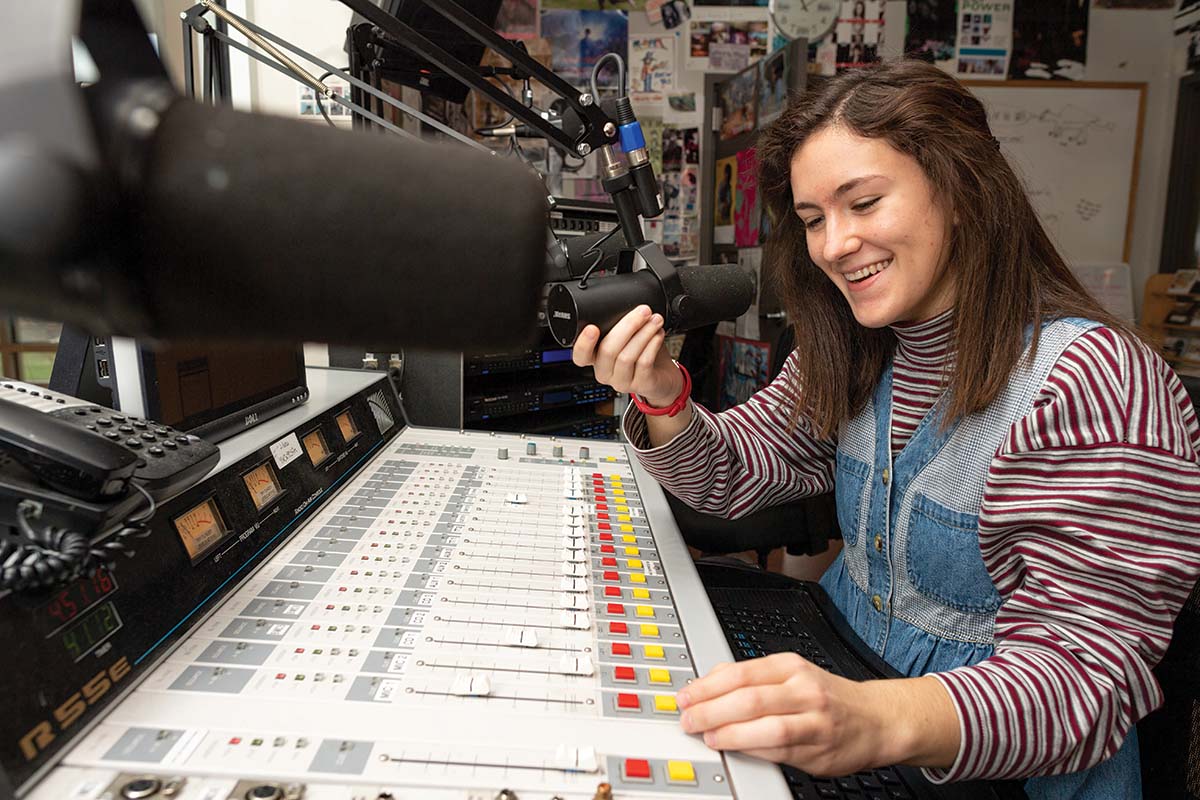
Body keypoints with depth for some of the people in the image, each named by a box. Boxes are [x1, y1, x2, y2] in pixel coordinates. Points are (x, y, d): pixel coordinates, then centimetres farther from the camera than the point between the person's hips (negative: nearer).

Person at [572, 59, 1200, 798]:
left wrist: (882, 720, -40)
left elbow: (1085, 667, -23)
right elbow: (732, 478, 5)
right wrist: (662, 399, -15)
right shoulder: (849, 355, 2)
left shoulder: (1092, 382, -20)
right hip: (837, 676, 6)